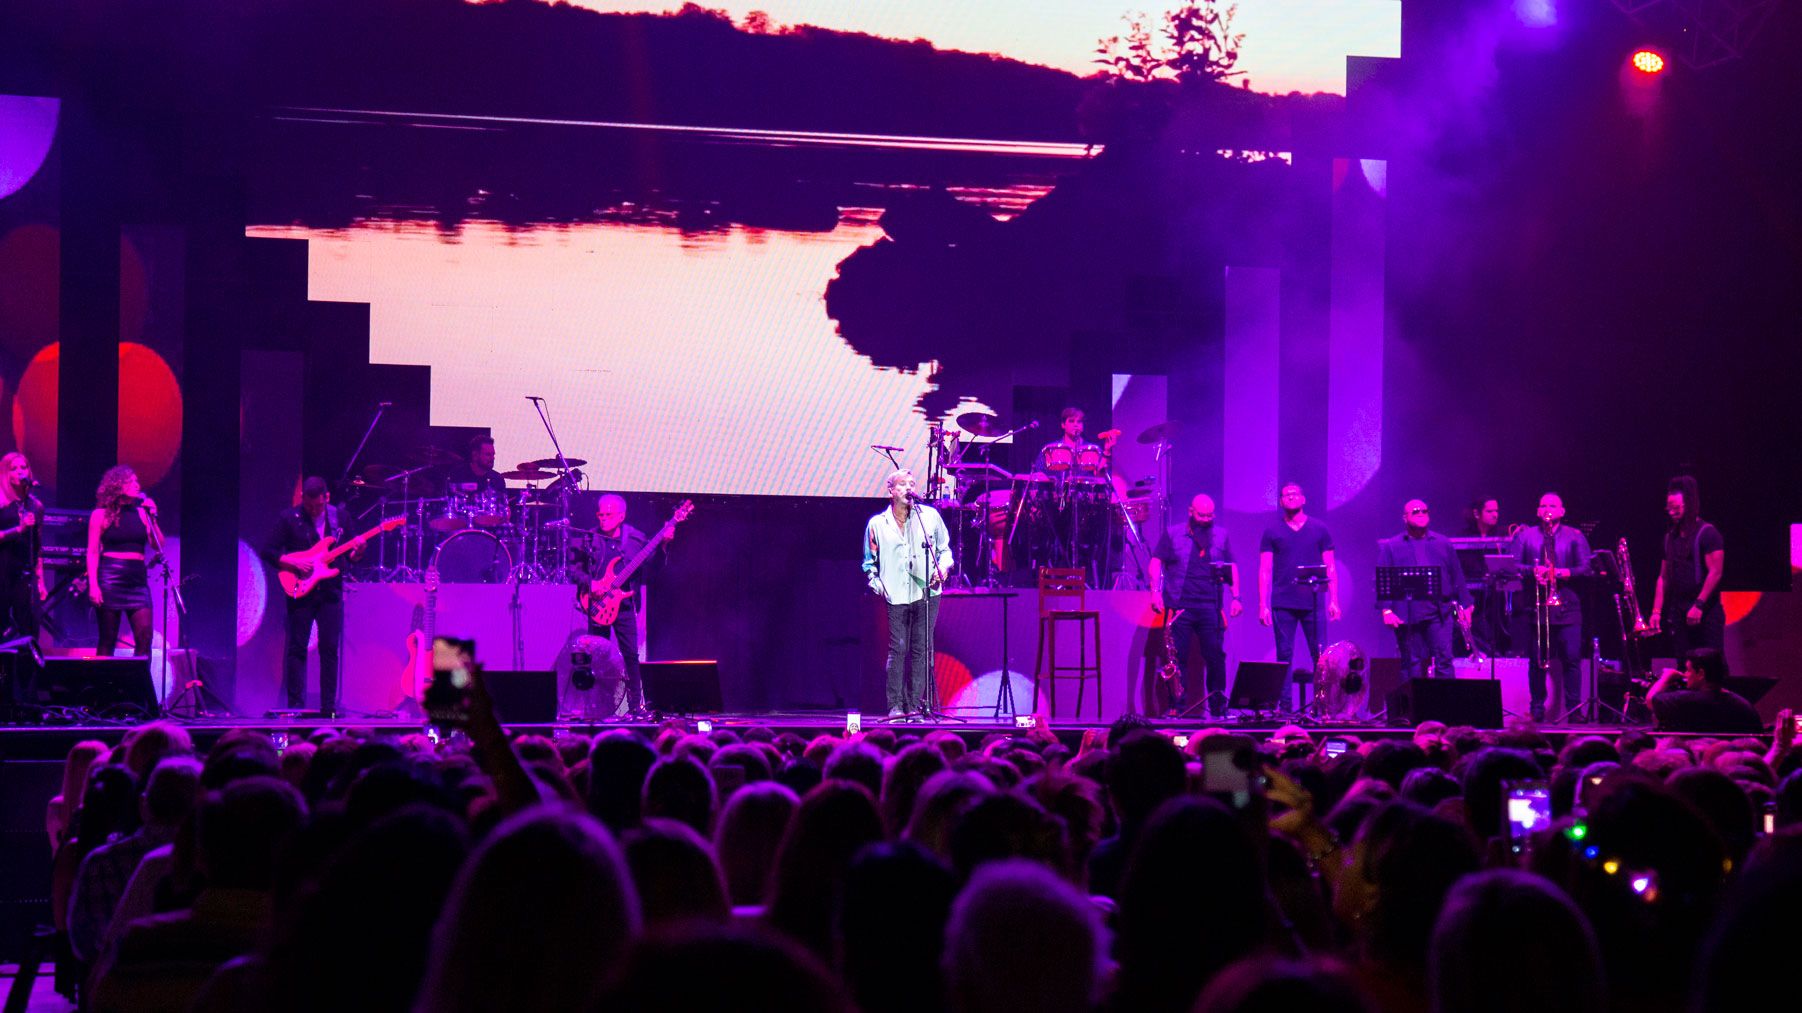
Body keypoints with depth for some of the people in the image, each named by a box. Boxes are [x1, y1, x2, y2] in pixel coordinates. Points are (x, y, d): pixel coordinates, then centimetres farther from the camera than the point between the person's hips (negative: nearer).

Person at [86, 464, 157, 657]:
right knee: (107, 639, -1)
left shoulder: (141, 512, 13)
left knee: (144, 635, -9)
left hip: (137, 578, 3)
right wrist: (93, 585, -10)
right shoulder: (101, 515, 3)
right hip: (110, 577, -3)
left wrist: (152, 518, -1)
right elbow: (92, 553, 0)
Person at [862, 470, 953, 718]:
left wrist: (943, 567, -2)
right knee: (898, 649, -5)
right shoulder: (877, 524, 9)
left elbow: (945, 549, 17)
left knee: (921, 649, 0)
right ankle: (895, 706, -2)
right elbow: (869, 562, 16)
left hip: (927, 593, 1)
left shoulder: (930, 516, 9)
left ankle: (915, 705, 4)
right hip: (896, 596, -1)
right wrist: (876, 584, 1)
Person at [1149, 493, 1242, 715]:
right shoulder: (1172, 534, 7)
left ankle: (1218, 705, 7)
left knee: (1216, 656, -2)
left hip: (1210, 607, 1)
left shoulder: (1221, 536, 13)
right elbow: (1156, 563, 5)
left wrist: (1235, 597, 4)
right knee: (1177, 656, -2)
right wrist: (1156, 591, -8)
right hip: (1179, 606, -1)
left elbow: (1232, 567, 15)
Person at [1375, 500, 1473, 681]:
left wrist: (1464, 605, 9)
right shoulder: (1389, 547, 9)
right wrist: (1386, 610, -9)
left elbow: (1457, 577, 16)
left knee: (1444, 659, -7)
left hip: (1440, 611, 1)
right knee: (1412, 665, 2)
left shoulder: (1443, 544, 16)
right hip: (1408, 615, -1)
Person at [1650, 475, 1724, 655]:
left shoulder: (1707, 533, -5)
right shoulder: (1670, 537, 15)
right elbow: (1663, 577, 16)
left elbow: (1715, 572, -12)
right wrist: (1656, 611, 7)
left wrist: (1699, 605, -18)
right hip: (1678, 613, 6)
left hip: (1705, 612, -6)